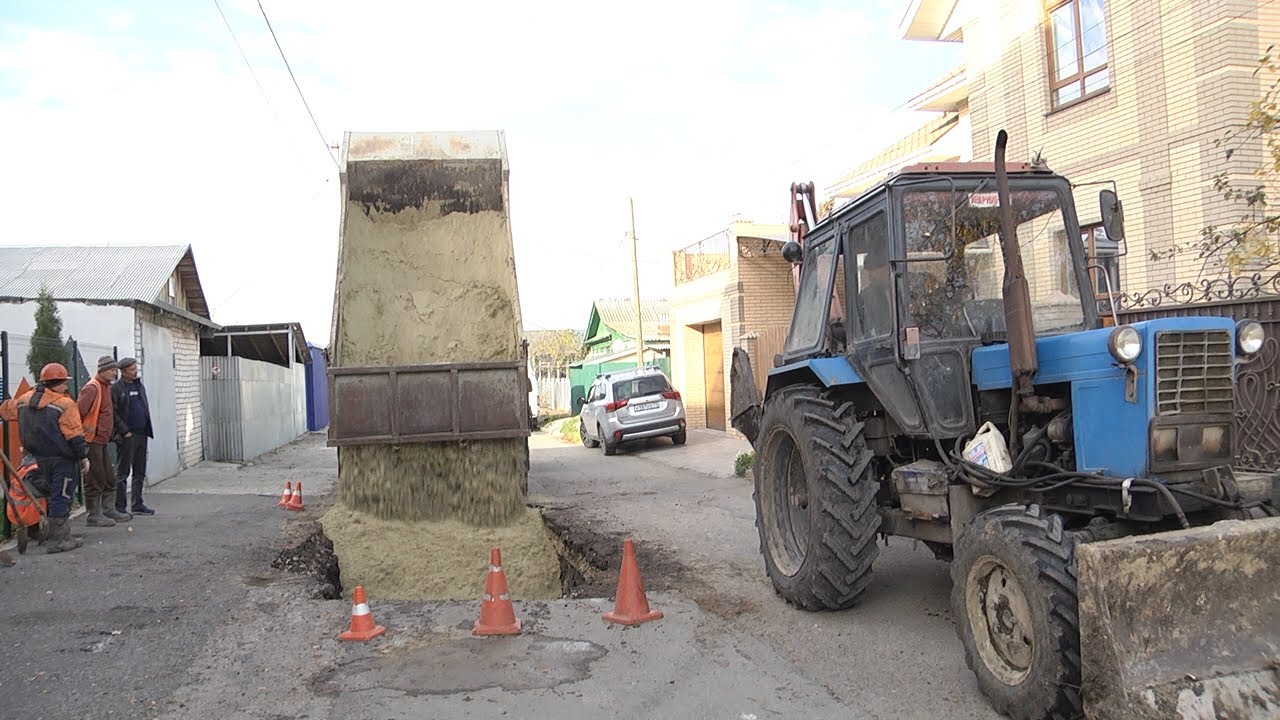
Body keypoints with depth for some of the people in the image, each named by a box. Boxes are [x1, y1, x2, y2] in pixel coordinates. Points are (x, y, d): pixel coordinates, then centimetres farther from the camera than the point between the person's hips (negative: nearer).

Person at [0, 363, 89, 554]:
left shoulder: (24, 400, 7)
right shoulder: (65, 404, -14)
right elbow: (75, 435, -14)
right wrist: (84, 457, -7)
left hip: (39, 458, 8)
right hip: (61, 459, -8)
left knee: (53, 495, 19)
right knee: (61, 497, -2)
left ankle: (61, 533, 29)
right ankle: (57, 540, -1)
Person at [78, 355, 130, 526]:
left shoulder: (107, 387, 14)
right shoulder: (92, 388, -16)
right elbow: (78, 411, -22)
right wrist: (84, 430, -18)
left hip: (102, 441, 10)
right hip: (92, 441, -10)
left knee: (109, 478, 15)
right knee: (95, 480, -2)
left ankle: (109, 510, 24)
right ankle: (94, 515, 5)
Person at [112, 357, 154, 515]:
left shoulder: (139, 385, 16)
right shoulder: (116, 388, -6)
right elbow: (113, 413, -12)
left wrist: (147, 429, 12)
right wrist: (125, 431, -15)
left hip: (142, 435, 7)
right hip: (126, 437, -7)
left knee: (140, 472, 11)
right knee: (122, 473, 0)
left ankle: (138, 505, 18)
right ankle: (119, 507, 5)